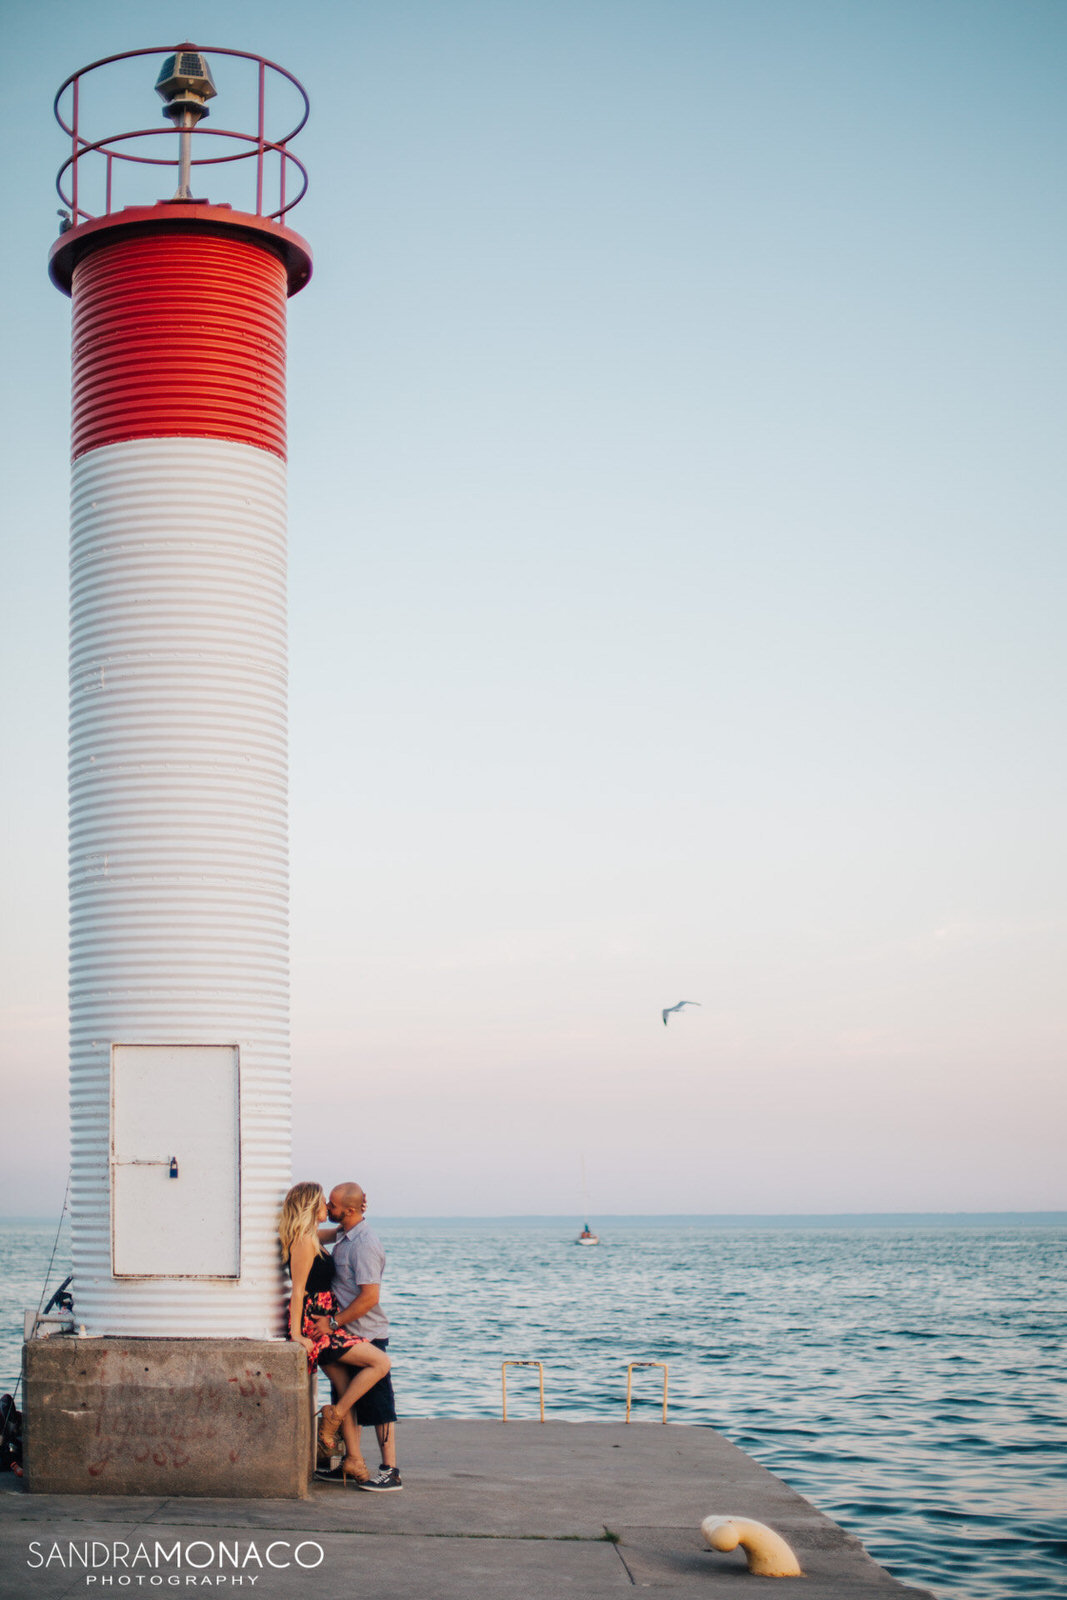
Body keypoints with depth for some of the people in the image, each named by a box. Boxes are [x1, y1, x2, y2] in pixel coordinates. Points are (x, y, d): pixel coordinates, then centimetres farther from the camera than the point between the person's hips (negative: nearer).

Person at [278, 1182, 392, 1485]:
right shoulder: (304, 1241, -12)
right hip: (313, 1322, -10)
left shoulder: (312, 1238, 16)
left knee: (345, 1390, 7)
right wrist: (296, 1334, -20)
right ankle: (333, 1416, -8)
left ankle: (353, 1458, 6)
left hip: (325, 1322, 10)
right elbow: (298, 1289, -17)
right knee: (380, 1361, -16)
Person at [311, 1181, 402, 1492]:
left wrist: (334, 1323, -22)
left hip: (367, 1335, -10)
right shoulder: (344, 1237, 10)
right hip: (348, 1334, 10)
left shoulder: (364, 1244, -20)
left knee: (376, 1403, -4)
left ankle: (390, 1471, 0)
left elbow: (370, 1296, -25)